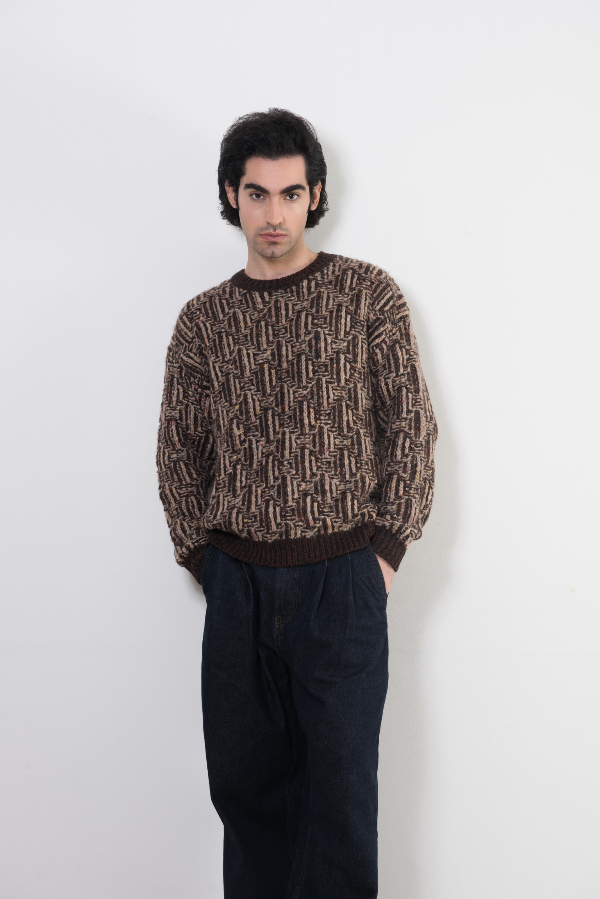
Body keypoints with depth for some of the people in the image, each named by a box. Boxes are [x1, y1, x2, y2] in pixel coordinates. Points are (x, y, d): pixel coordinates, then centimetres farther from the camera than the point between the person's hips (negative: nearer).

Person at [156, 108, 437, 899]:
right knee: (243, 782, 11)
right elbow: (179, 452, 12)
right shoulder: (203, 319, 8)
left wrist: (386, 548, -5)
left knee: (341, 786, 3)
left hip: (342, 582, -3)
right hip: (237, 587, 3)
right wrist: (200, 556, 4)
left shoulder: (368, 294, 1)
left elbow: (412, 427, 0)